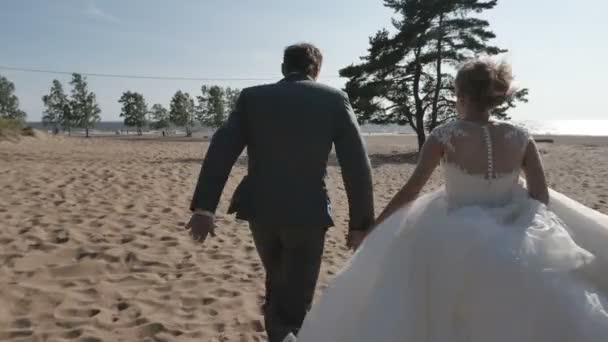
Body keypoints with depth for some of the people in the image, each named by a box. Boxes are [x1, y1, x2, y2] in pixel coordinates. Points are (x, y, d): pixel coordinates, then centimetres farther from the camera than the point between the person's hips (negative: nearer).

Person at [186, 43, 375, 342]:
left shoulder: (251, 96, 5)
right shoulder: (334, 99, 1)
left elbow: (220, 151, -3)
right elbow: (356, 164, -5)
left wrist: (203, 208, -4)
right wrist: (361, 222, 1)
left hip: (260, 209, 3)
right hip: (308, 213, -3)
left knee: (278, 286, 29)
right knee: (294, 304, 10)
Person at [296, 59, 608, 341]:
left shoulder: (445, 135, -13)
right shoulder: (520, 138, -5)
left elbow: (410, 191, -11)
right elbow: (542, 198, -4)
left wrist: (375, 225, 0)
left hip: (457, 245, -3)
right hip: (513, 244, 3)